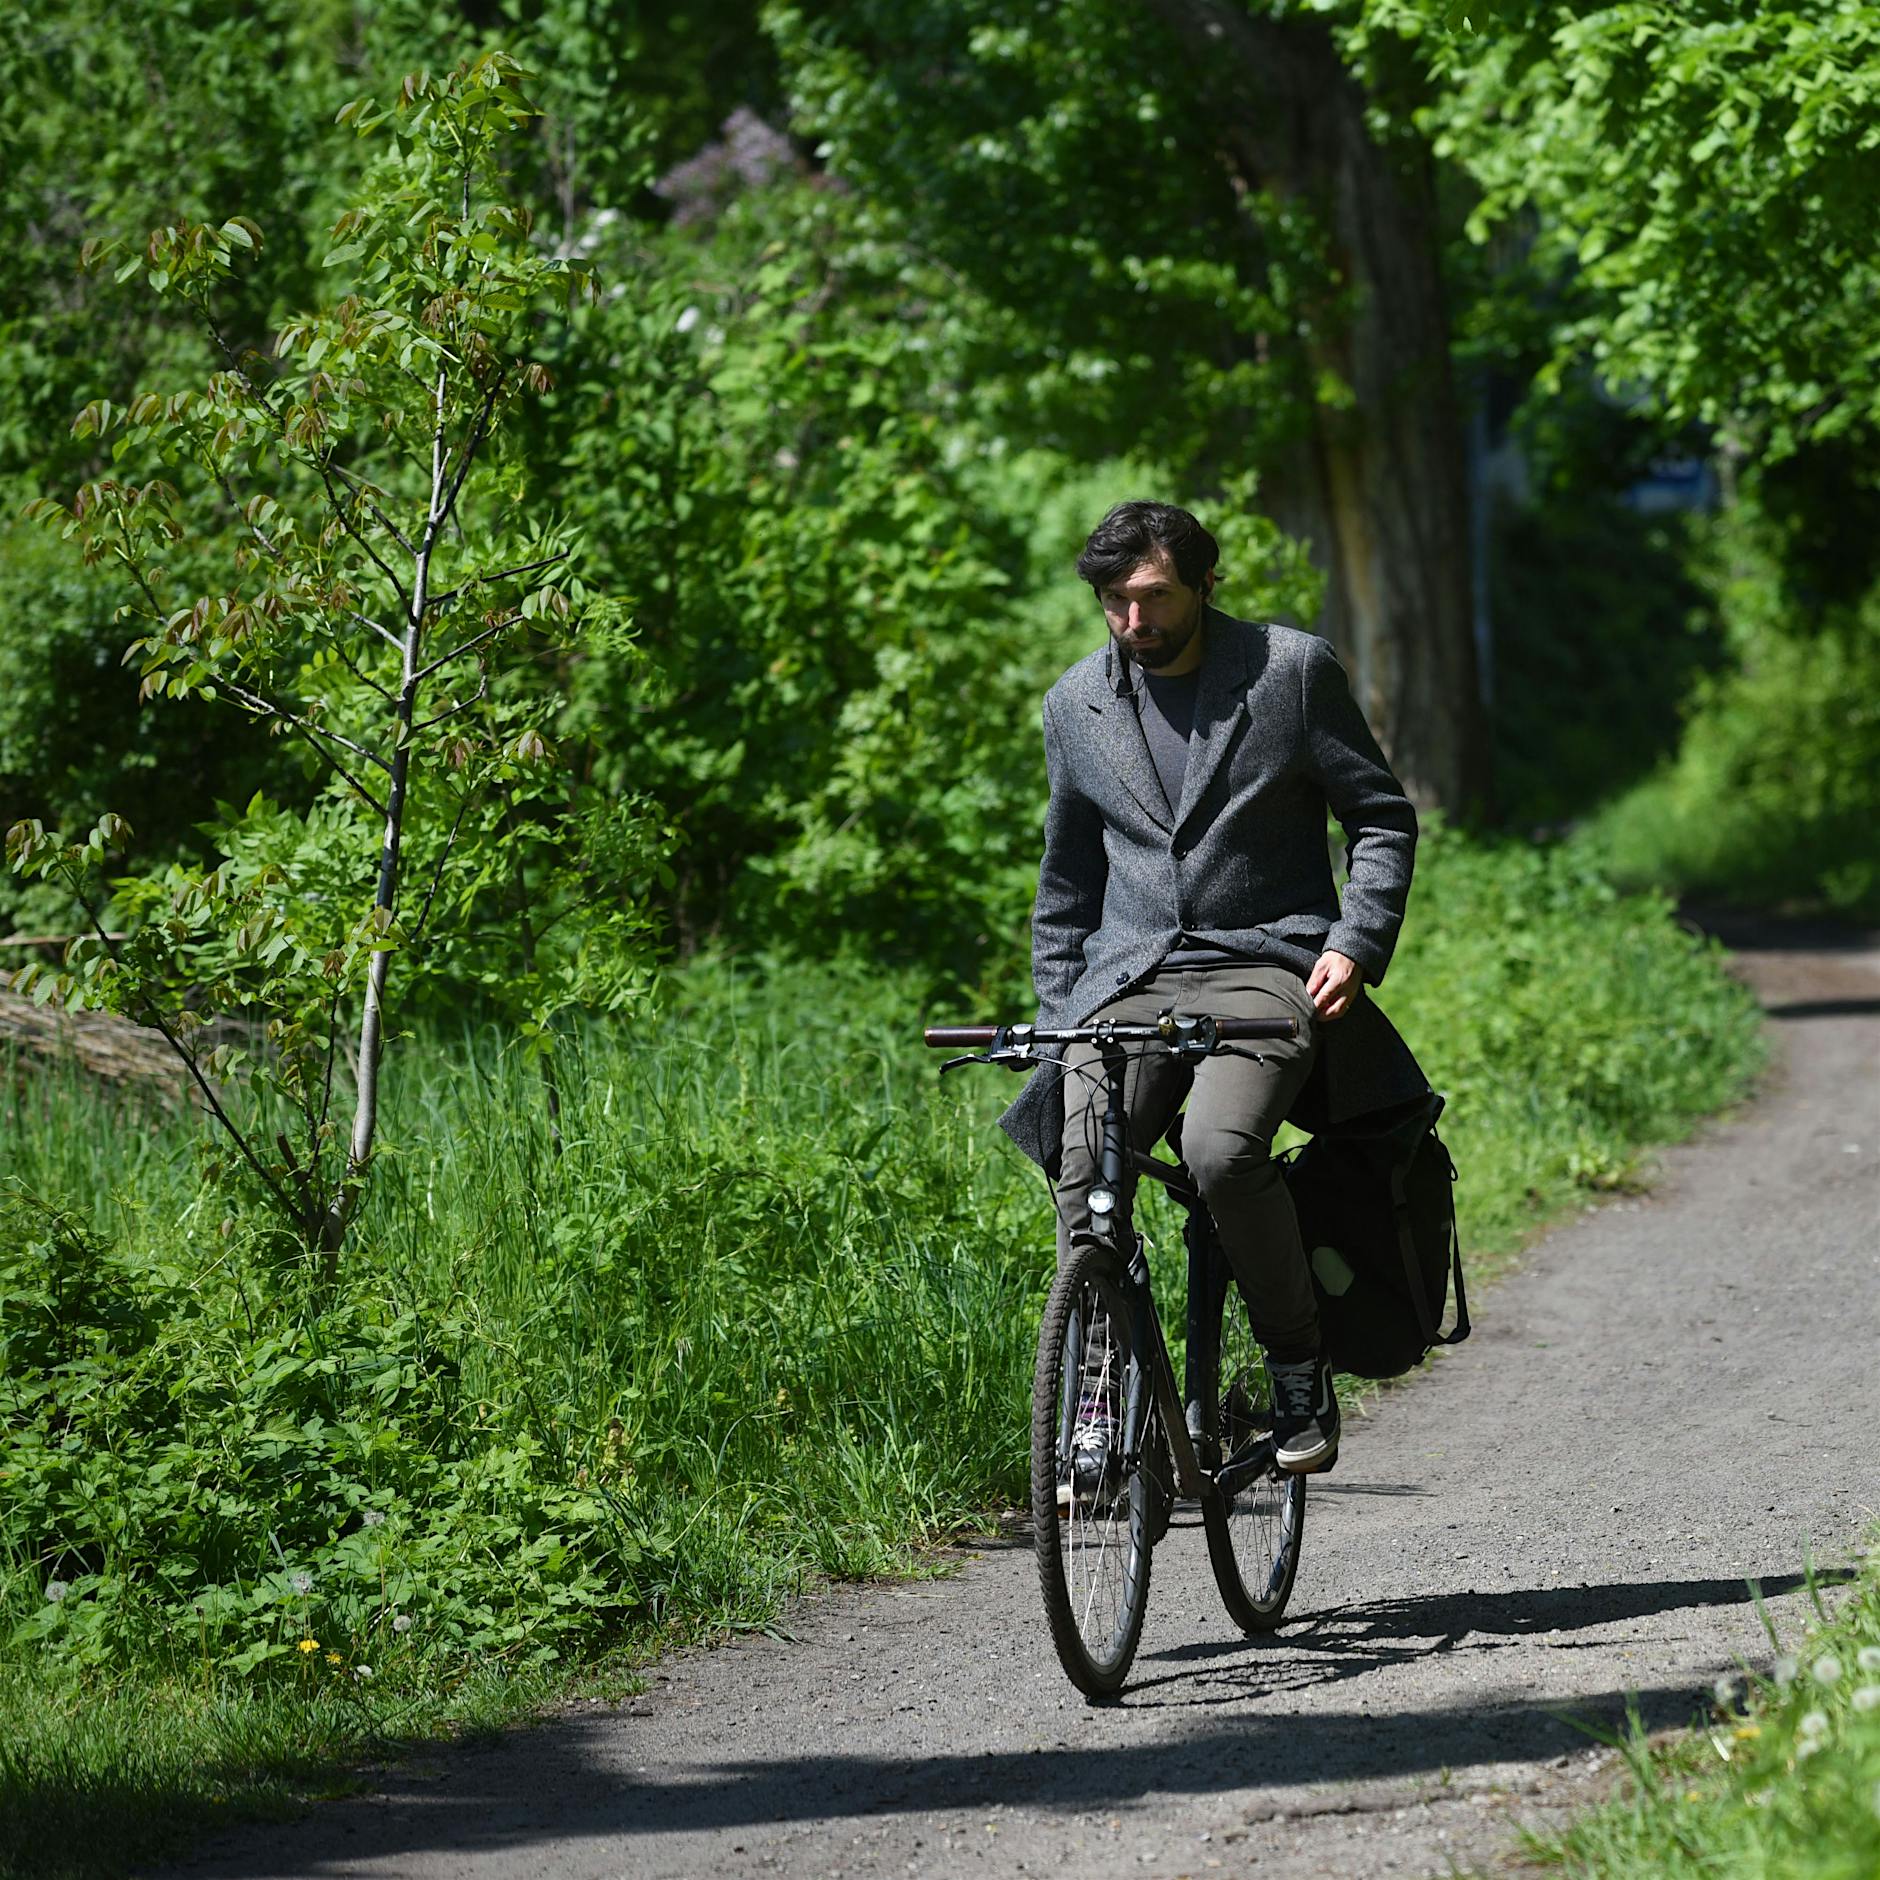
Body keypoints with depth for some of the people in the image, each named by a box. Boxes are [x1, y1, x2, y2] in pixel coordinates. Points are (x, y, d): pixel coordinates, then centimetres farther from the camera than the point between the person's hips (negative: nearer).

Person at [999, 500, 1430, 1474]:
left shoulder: (1292, 670, 1)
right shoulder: (1075, 705, 12)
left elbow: (1383, 820, 5)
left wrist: (1355, 945, -10)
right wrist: (1056, 1020, 16)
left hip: (1264, 965, -4)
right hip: (1127, 980, 4)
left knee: (1221, 1150, -30)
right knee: (1083, 1186, -18)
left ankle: (1299, 1370, -11)